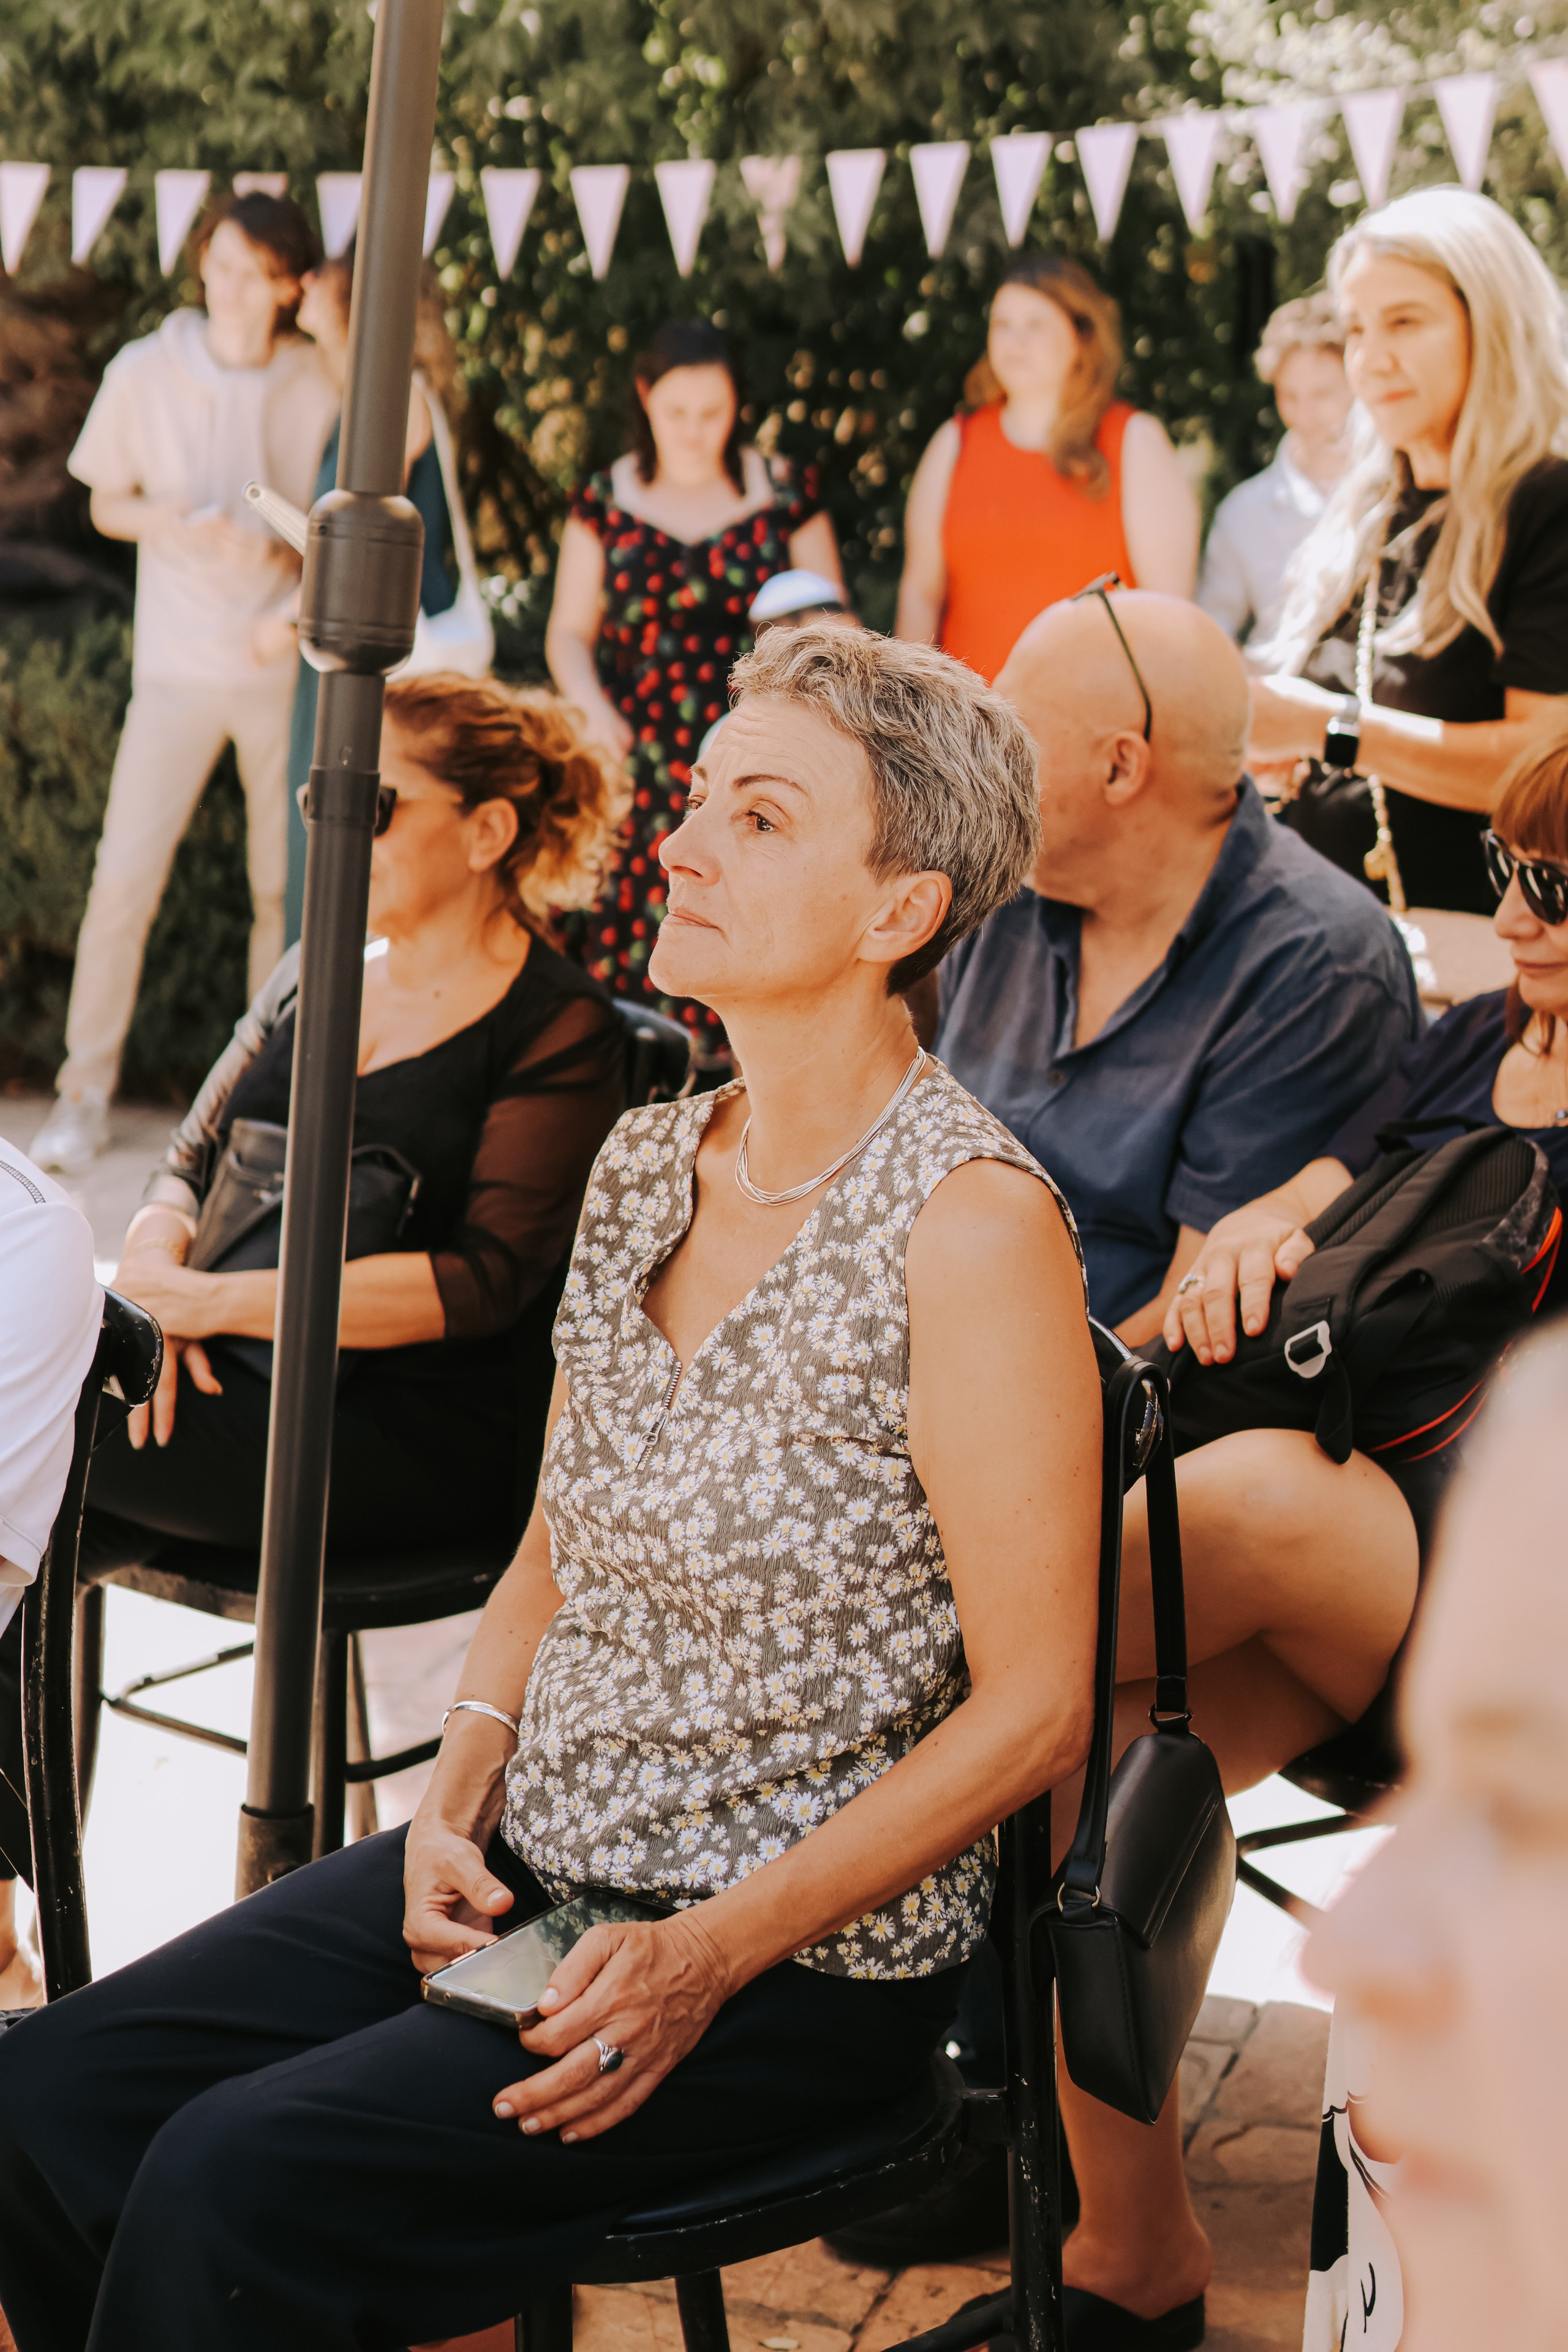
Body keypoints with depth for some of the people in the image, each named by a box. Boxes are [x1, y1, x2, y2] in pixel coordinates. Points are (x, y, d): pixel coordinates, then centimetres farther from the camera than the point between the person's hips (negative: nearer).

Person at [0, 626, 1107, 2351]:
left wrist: (707, 1958, -18)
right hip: (535, 1861, 7)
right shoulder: (643, 1164, 6)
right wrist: (461, 1795, -1)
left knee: (233, 2186, -20)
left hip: (809, 1953, -7)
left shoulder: (972, 1223, -17)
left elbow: (1032, 1708, -16)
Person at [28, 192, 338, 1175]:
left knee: (286, 885, 5)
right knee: (125, 876, -5)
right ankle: (86, 1092, 8)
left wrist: (286, 553, -15)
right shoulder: (145, 373, -3)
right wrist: (177, 523, -15)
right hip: (178, 663, -1)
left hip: (288, 662, 1)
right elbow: (107, 504, 6)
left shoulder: (322, 387, -2)